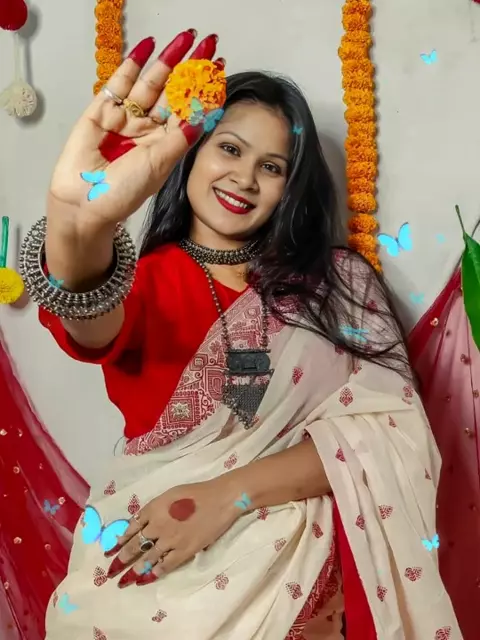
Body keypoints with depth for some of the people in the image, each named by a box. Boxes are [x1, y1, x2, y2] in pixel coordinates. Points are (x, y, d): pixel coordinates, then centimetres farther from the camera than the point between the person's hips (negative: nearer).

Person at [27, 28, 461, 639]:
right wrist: (78, 224, -42)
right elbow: (95, 329, -20)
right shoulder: (145, 281, 3)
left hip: (298, 552, -1)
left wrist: (229, 492, -18)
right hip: (151, 555, 1)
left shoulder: (338, 280, 4)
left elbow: (387, 429, -7)